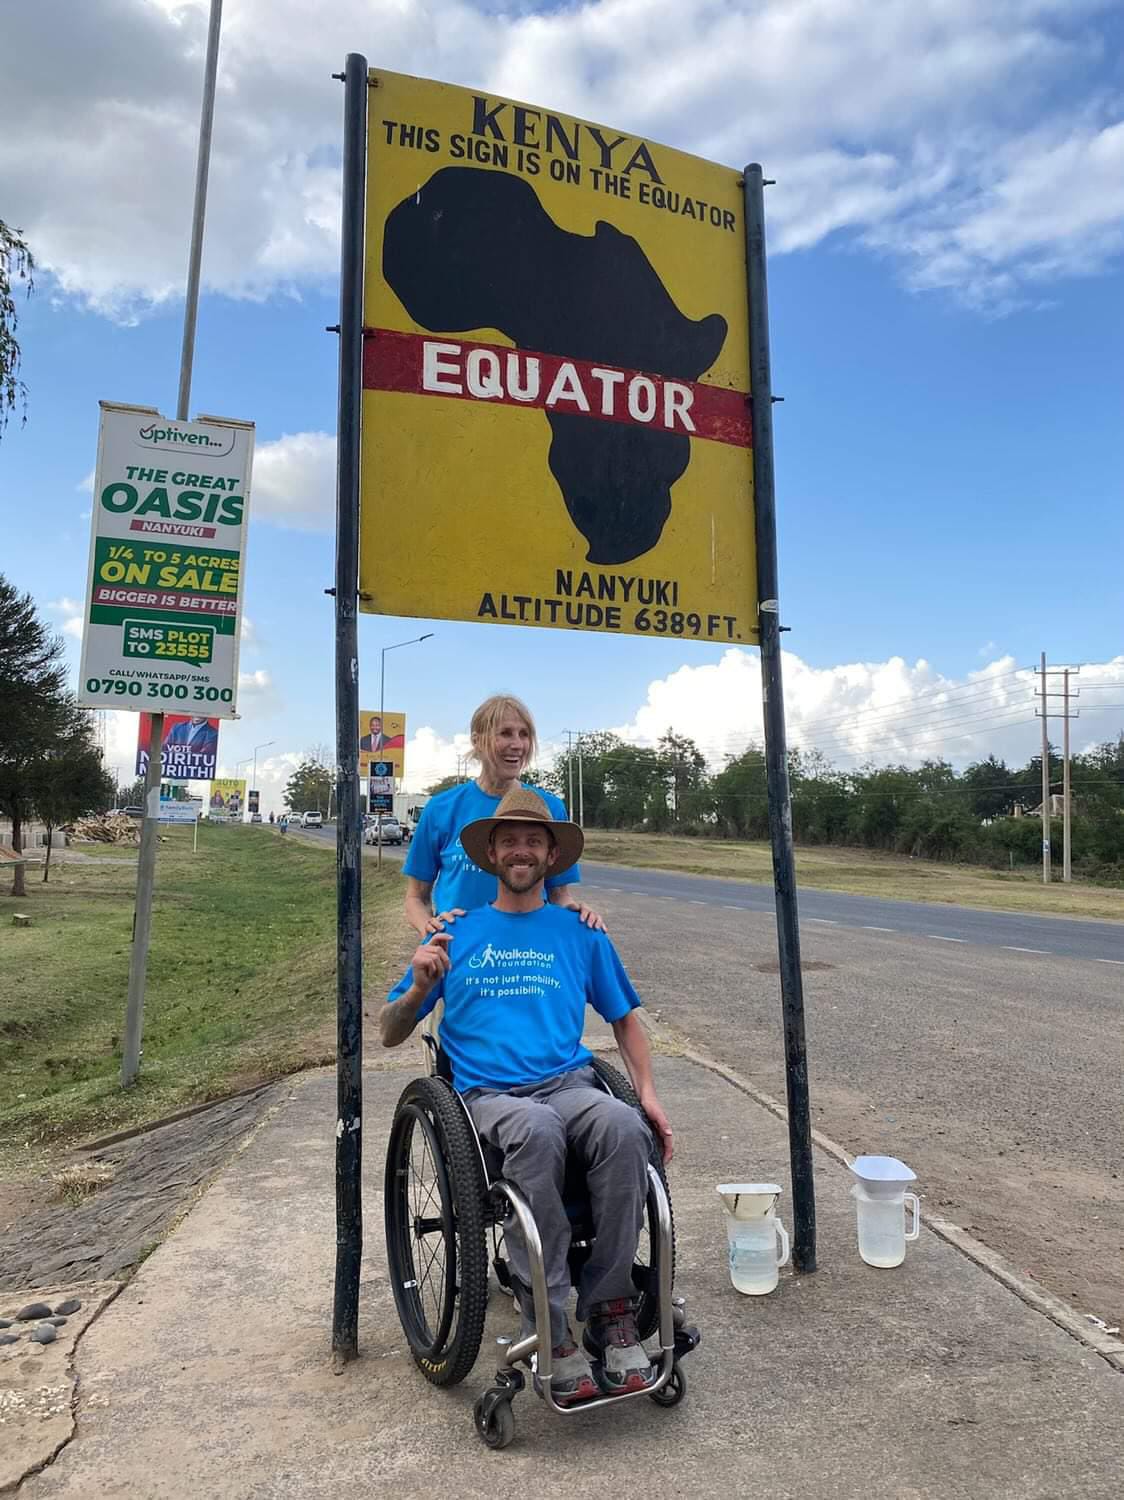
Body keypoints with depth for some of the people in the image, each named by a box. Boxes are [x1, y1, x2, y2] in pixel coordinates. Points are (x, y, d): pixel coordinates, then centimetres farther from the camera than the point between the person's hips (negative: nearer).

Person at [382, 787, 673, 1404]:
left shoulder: (581, 935, 17)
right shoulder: (455, 934, 15)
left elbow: (625, 1019, 24)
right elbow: (390, 1033, 16)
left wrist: (647, 1091, 7)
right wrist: (421, 986, -5)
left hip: (570, 1083, 2)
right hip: (489, 1094, -1)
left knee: (624, 1127, -34)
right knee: (536, 1132, -38)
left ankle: (608, 1312, -19)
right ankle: (553, 1335, -28)